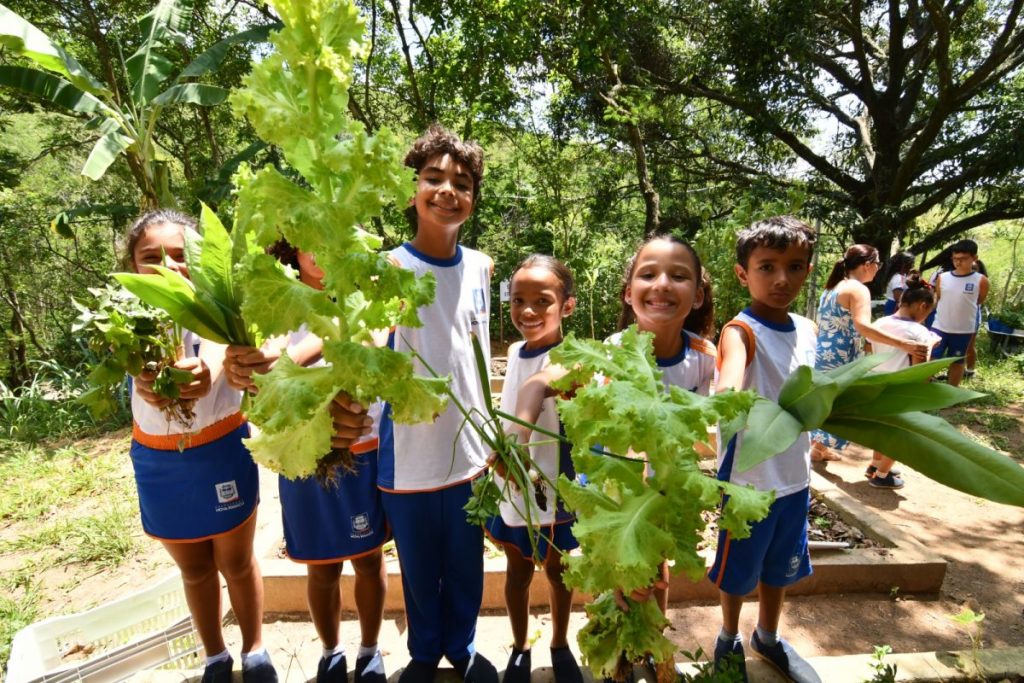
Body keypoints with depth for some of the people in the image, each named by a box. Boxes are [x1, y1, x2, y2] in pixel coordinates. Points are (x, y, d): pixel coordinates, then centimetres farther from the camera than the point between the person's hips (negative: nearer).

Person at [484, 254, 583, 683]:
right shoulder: (515, 350, -2)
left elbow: (538, 382, -50)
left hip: (551, 489, -5)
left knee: (557, 571, 19)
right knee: (517, 571, 21)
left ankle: (559, 646, 44)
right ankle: (520, 649, 44)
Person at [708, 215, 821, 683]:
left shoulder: (807, 329, 1)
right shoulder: (741, 331, -20)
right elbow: (727, 390, -43)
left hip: (794, 475, 6)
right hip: (747, 478, -6)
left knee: (781, 566, 24)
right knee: (738, 568, 15)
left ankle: (767, 637, 49)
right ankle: (729, 640, 41)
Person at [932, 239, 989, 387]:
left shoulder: (981, 281, -6)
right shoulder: (942, 278, -1)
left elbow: (979, 303, 8)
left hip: (964, 330, -1)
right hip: (939, 327, 1)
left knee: (957, 362, 12)